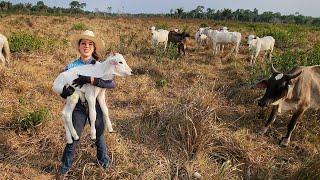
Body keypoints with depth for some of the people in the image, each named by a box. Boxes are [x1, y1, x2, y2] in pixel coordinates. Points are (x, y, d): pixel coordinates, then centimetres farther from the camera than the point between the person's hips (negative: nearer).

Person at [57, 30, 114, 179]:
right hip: (78, 107, 0)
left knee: (99, 135, 17)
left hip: (96, 105, 0)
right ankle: (64, 168, 34)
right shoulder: (71, 67, -4)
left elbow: (112, 84, -22)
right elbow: (61, 90, -3)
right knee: (73, 139, 8)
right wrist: (66, 91, -27)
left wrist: (91, 80, -33)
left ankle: (104, 160, 44)